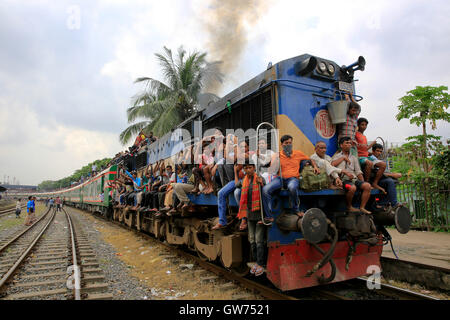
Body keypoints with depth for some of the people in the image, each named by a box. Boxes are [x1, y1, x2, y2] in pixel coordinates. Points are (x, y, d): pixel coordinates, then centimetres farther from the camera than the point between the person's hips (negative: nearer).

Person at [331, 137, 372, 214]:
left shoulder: (354, 158, 27)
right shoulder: (337, 156, 15)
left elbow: (358, 172, 19)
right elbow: (332, 164, -8)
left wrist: (363, 183, 5)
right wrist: (343, 157, -2)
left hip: (354, 179, 5)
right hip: (343, 179, -4)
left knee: (367, 185, -24)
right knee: (352, 188, -35)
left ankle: (362, 207, -17)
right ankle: (349, 206, -10)